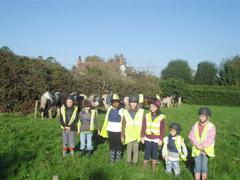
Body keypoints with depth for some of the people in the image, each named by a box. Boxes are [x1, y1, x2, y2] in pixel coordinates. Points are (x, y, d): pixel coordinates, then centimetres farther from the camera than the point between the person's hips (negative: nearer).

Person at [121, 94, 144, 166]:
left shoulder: (141, 112, -5)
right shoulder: (126, 112, -3)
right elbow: (123, 125, 1)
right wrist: (122, 136, 2)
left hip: (137, 135, 0)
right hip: (128, 135, 1)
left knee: (136, 149, 12)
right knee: (129, 149, 13)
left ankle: (135, 161, 31)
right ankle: (129, 161, 34)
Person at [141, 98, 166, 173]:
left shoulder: (161, 117, -8)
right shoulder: (147, 116, -2)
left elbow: (162, 130, -4)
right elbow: (144, 127, 3)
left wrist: (161, 139, -5)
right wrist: (142, 136, 2)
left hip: (156, 139, -1)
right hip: (147, 138, 2)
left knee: (154, 152, 12)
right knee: (147, 152, 10)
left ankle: (154, 165, 29)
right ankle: (145, 164, 28)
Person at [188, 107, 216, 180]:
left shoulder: (211, 127, -9)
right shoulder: (196, 125, 2)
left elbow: (209, 139, -17)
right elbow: (191, 136, -5)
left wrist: (202, 146, -19)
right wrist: (197, 145, -16)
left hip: (206, 150, -2)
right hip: (197, 150, 2)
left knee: (204, 166, 10)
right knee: (197, 166, 9)